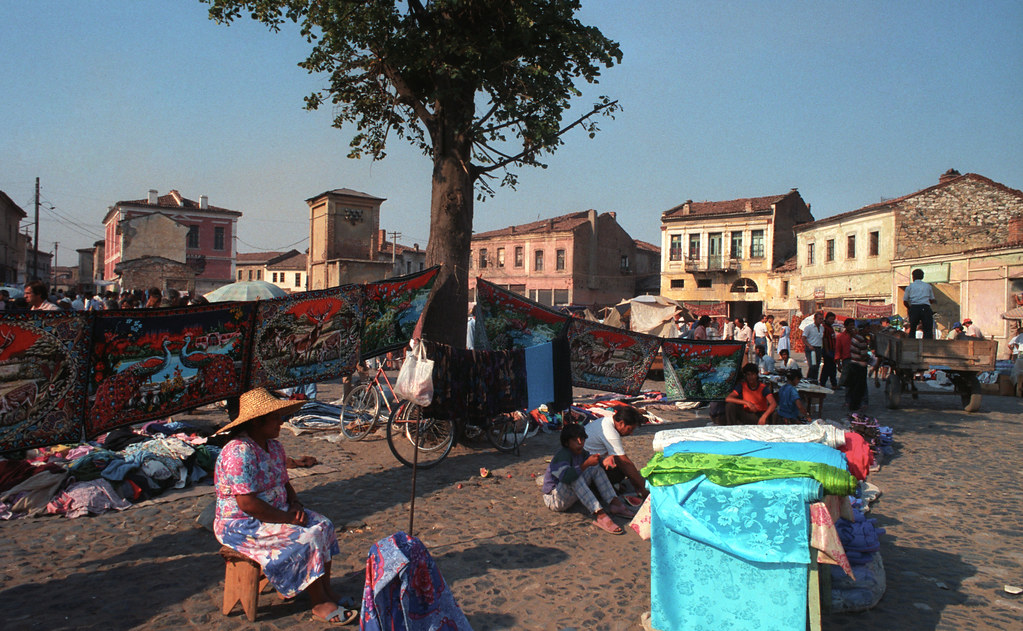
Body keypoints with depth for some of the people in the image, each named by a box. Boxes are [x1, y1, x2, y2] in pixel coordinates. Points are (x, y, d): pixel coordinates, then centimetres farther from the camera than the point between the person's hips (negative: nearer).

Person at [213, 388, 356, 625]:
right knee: (305, 539, -22)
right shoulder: (239, 452, -25)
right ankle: (320, 605, -9)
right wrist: (287, 518, -22)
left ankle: (327, 591, 0)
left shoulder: (274, 447, 6)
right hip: (242, 526, -9)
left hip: (274, 515, 9)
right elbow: (247, 503, -29)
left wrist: (296, 505, -4)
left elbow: (285, 483, 16)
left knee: (322, 525, -4)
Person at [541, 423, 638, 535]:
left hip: (572, 495, 8)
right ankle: (600, 516, -43)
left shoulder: (582, 453, 3)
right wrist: (586, 464, -38)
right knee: (575, 477, -36)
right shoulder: (562, 455, -23)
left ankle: (615, 504, -11)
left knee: (596, 467, -2)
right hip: (554, 499, -8)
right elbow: (566, 476, -41)